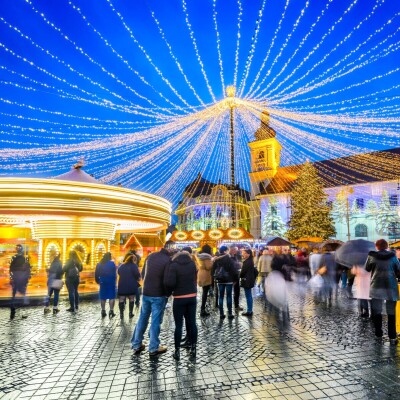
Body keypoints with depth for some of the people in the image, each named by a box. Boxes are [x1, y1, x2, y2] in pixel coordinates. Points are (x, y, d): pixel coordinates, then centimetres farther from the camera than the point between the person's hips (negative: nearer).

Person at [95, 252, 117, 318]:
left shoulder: (99, 264, 6)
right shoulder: (112, 263, -8)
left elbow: (96, 273, 8)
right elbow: (114, 273, -12)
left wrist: (98, 281, 17)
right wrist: (115, 281, -6)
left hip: (103, 282, 4)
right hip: (111, 281, -4)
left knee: (103, 297, 11)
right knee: (112, 296, 2)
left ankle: (103, 311, 16)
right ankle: (111, 310, -3)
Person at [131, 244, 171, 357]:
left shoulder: (151, 256, 3)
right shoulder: (168, 260, -15)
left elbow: (144, 273, 12)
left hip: (146, 293, 6)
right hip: (159, 295, -5)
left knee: (142, 319, 16)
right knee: (155, 322, 4)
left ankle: (136, 345, 24)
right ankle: (153, 349, 12)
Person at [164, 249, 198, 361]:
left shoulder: (174, 265, -11)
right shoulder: (192, 263, 3)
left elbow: (170, 283, -18)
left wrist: (169, 292, -2)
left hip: (179, 298, -4)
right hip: (192, 297, 4)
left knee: (178, 325, 5)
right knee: (192, 323, 11)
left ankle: (177, 351, 13)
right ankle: (193, 349, 17)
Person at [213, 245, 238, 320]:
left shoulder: (216, 260, 3)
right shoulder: (229, 259, -11)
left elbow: (213, 269, 7)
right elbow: (233, 269, -12)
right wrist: (236, 278, -4)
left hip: (220, 280, 4)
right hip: (228, 280, -4)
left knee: (220, 297, 8)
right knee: (229, 296, 4)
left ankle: (221, 314, 10)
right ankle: (230, 314, 6)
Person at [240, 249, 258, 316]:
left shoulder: (247, 262, -19)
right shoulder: (251, 261, 9)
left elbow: (243, 272, -15)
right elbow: (255, 271, 14)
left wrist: (240, 276, 3)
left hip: (247, 281, -9)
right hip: (250, 280, 9)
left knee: (248, 296, -2)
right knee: (249, 296, 15)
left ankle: (249, 311, 5)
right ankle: (250, 310, 23)